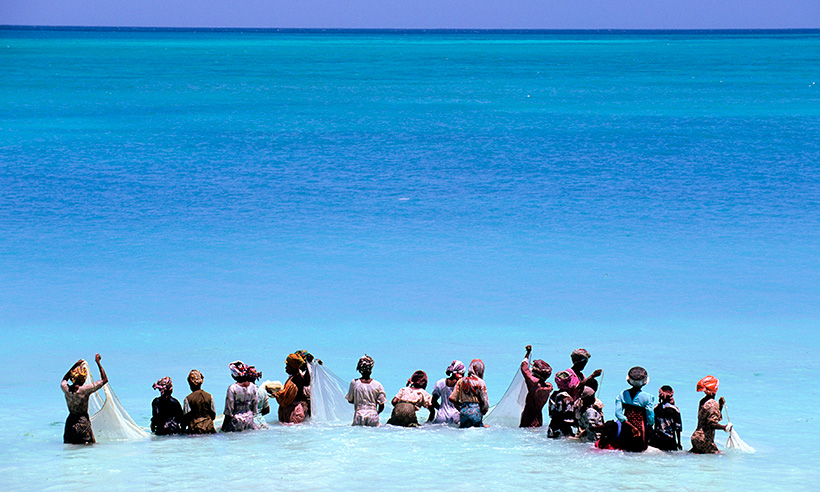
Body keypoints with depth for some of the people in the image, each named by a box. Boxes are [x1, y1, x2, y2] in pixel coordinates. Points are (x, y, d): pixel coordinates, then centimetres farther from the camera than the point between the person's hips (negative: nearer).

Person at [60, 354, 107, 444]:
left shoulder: (66, 389, -5)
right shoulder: (85, 390, -17)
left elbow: (64, 379, 23)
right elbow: (104, 380, -9)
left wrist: (75, 366, 20)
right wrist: (98, 362, -3)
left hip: (70, 421, 5)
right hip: (83, 422, -5)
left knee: (69, 444, 14)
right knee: (87, 443, 0)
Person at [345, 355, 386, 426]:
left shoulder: (354, 383, 0)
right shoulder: (378, 385, 0)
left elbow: (350, 400, 14)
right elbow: (381, 406, 5)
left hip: (359, 416, 1)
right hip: (373, 417, -1)